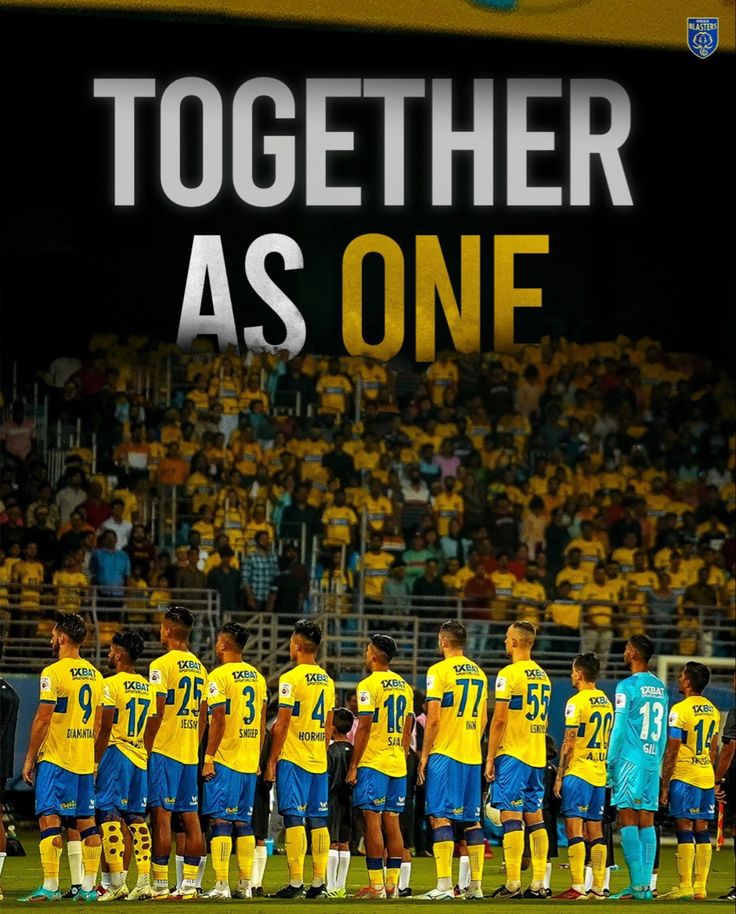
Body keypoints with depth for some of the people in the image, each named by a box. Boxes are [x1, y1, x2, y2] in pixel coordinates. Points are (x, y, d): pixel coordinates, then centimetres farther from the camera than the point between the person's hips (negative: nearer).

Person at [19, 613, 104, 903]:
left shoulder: (53, 673, -11)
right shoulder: (95, 675, 11)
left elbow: (43, 719, -13)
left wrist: (30, 758, -5)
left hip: (55, 759, -7)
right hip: (86, 760, 7)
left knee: (49, 819, -7)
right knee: (86, 821, 8)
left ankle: (50, 886, -13)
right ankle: (88, 886, 7)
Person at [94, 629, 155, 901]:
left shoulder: (111, 685, -9)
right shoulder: (147, 687, 12)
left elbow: (106, 728, -12)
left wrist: (95, 762, -8)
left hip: (115, 755, -7)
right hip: (140, 757, 7)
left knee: (110, 816, -5)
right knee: (136, 818, 9)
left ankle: (117, 882, -12)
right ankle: (144, 882, 3)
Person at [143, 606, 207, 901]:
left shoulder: (161, 665, -10)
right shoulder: (198, 667, 12)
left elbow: (157, 713, -14)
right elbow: (202, 716, 14)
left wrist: (146, 749, -7)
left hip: (164, 751, -7)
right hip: (190, 753, 7)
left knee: (162, 814, -6)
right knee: (190, 816, 6)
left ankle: (160, 884, -8)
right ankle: (189, 884, 6)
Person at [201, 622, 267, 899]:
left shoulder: (219, 676, -10)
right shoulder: (257, 677, 12)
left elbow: (218, 721, -15)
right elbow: (262, 723, 14)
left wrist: (208, 758, -11)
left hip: (224, 760, -7)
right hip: (249, 761, 7)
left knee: (220, 820, -6)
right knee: (243, 822, 11)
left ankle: (221, 885, -11)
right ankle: (245, 884, 11)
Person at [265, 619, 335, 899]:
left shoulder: (291, 679, -11)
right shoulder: (327, 680, 11)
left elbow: (282, 724, -12)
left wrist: (271, 761, -6)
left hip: (293, 759, -6)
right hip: (319, 760, 6)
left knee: (294, 820, -6)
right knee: (318, 821, 7)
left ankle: (296, 882, -10)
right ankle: (318, 883, 6)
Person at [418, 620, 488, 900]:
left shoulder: (439, 671, -8)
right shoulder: (478, 673, 12)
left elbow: (433, 718, -12)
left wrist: (424, 755, -5)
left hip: (444, 753, -6)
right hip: (472, 756, 6)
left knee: (440, 816, -7)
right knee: (471, 819, 10)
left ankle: (444, 885, -14)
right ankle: (476, 885, 10)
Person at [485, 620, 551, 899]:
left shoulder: (509, 674, -10)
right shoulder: (543, 676, 13)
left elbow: (499, 720, -13)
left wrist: (490, 759, -8)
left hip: (512, 754, -7)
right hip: (537, 756, 7)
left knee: (511, 816, -8)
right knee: (535, 816, 8)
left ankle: (512, 884, -12)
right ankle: (538, 884, 5)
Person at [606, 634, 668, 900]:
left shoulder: (628, 686, -8)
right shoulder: (660, 688, 13)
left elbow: (619, 729, -10)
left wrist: (610, 764, -4)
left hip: (630, 759, -7)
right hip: (653, 761, 7)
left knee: (628, 820, -6)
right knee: (646, 822, 6)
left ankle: (637, 885, -13)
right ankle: (646, 885, 2)